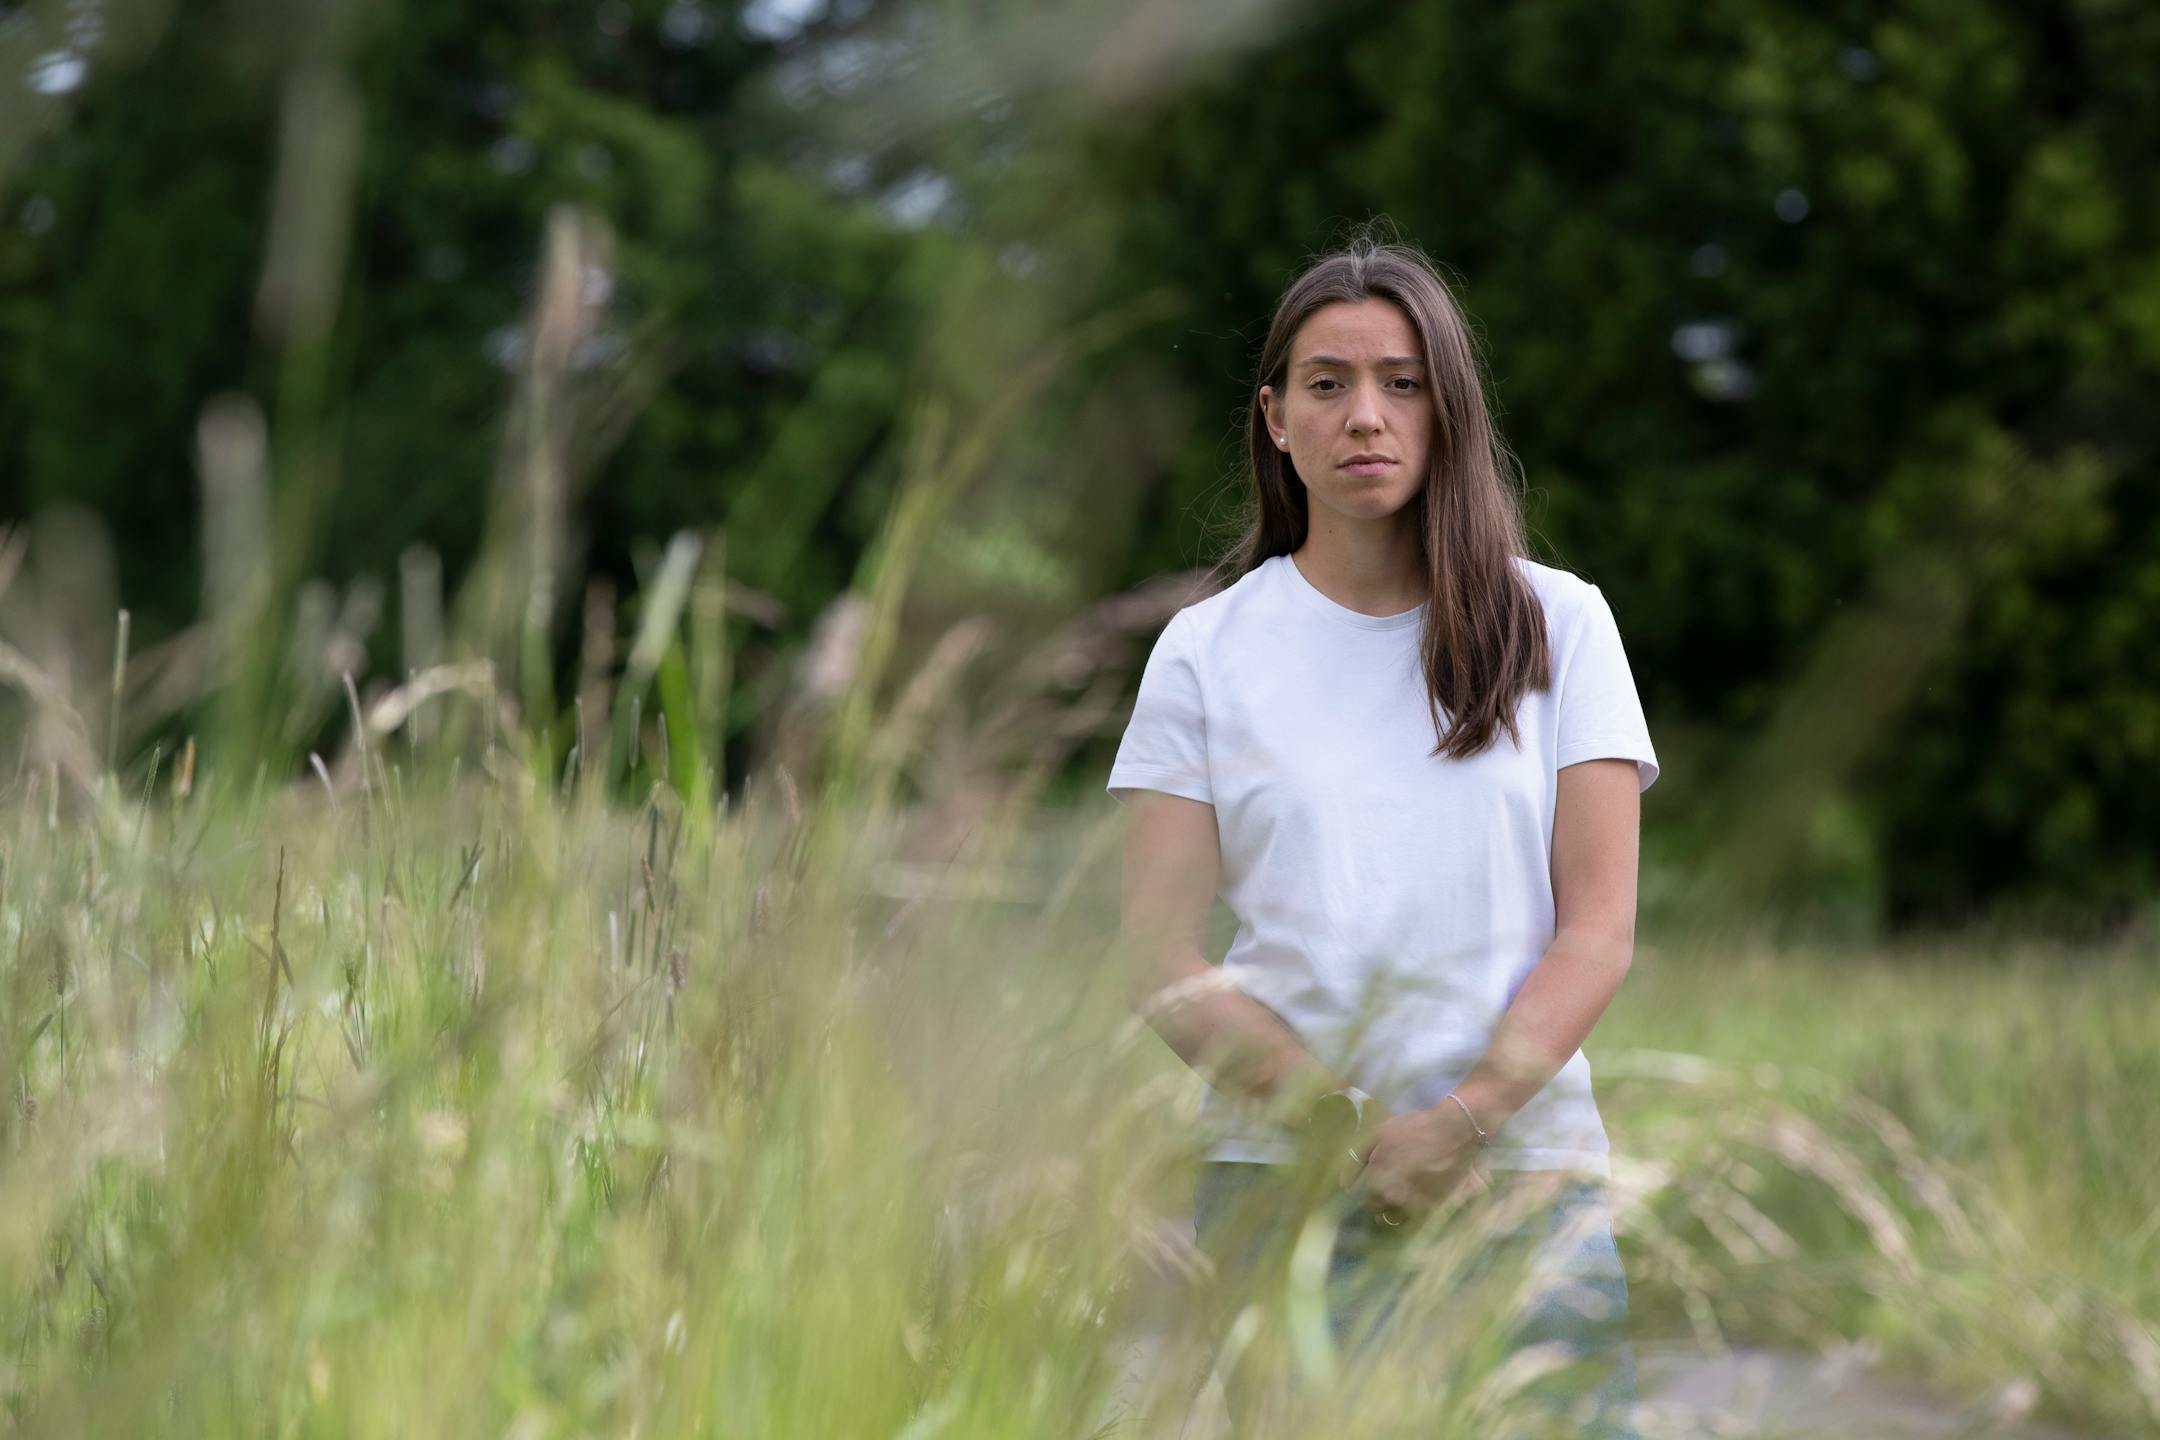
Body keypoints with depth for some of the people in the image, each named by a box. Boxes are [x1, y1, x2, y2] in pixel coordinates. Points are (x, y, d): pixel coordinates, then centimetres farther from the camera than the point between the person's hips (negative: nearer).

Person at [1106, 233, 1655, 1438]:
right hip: (1284, 1189, 0)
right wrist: (1357, 1133, -11)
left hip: (1527, 1173, 0)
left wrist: (1462, 1121, -12)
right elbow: (1161, 961, 1)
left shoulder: (1557, 626, 8)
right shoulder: (1207, 652, 7)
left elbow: (1599, 932, 2)